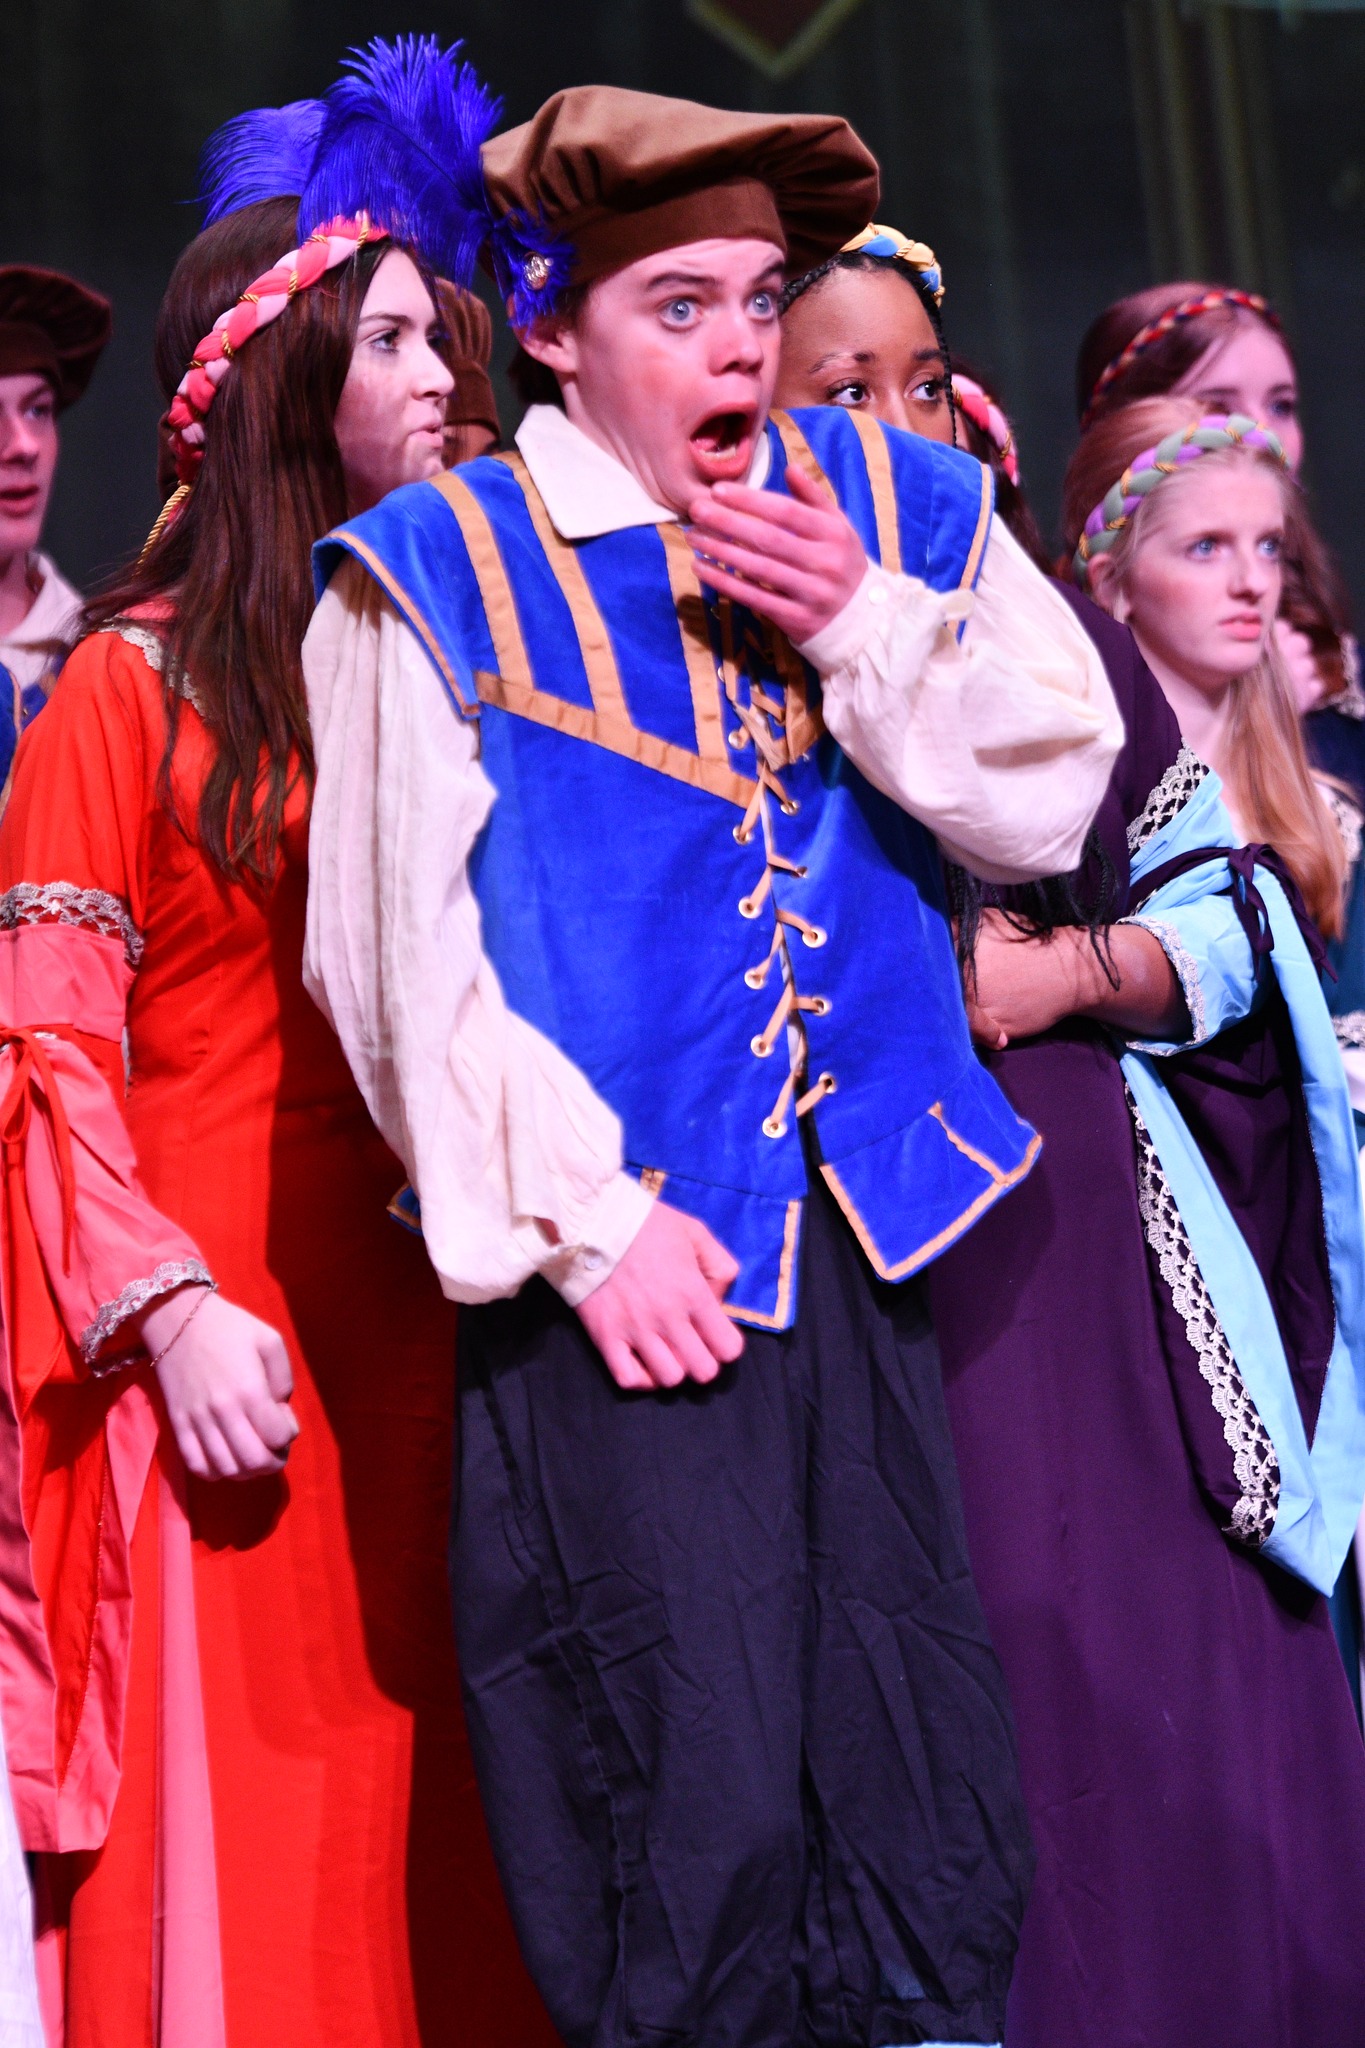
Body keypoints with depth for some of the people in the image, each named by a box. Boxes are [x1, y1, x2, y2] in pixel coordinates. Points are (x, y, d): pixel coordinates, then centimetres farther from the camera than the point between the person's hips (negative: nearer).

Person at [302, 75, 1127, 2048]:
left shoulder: (890, 506, 10)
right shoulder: (446, 569, -4)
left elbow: (1056, 789, 5)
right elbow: (406, 948, -8)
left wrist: (865, 623, -9)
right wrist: (582, 1221, -12)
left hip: (858, 1231, 5)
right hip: (617, 1269, -4)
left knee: (931, 1838, 7)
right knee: (702, 1831, -5)